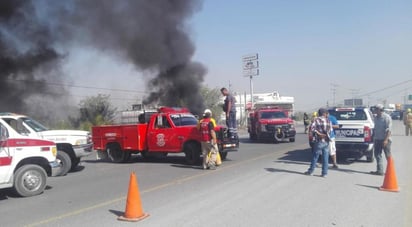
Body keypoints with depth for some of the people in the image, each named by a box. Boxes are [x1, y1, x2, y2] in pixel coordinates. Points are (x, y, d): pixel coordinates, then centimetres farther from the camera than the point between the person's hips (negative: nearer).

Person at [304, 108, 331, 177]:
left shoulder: (316, 120, -7)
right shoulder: (328, 121, 6)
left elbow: (312, 128, -19)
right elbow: (330, 130, 8)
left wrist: (318, 133, -10)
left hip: (319, 141, -3)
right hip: (326, 142, 4)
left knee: (315, 157, 6)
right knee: (325, 158, 6)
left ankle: (310, 171, 15)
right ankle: (324, 173, 8)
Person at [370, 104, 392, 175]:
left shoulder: (386, 117, -12)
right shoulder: (376, 118, 11)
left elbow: (389, 130, -17)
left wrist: (386, 140, -24)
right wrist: (374, 138, 17)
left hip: (385, 140, -7)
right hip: (377, 139, 7)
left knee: (388, 156, 3)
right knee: (377, 155, 5)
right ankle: (379, 170, 10)